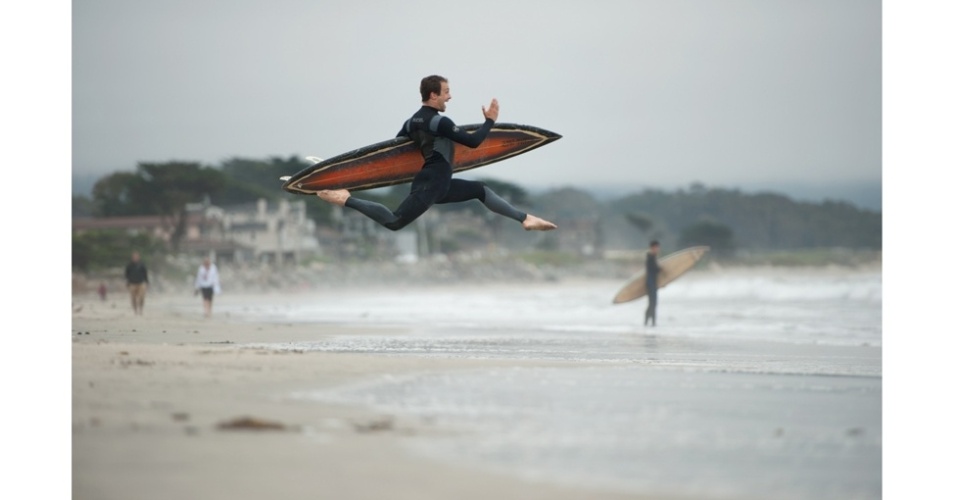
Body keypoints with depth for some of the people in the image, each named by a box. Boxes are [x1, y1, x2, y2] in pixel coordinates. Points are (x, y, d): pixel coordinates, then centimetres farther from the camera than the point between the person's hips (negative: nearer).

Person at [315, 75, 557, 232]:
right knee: (394, 222, -19)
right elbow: (473, 141, -17)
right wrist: (490, 121, -3)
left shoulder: (413, 121, 11)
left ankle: (526, 219, 14)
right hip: (429, 185, -11)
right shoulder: (440, 122, -15)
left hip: (437, 184, 11)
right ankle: (348, 200, -12)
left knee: (481, 190, 18)